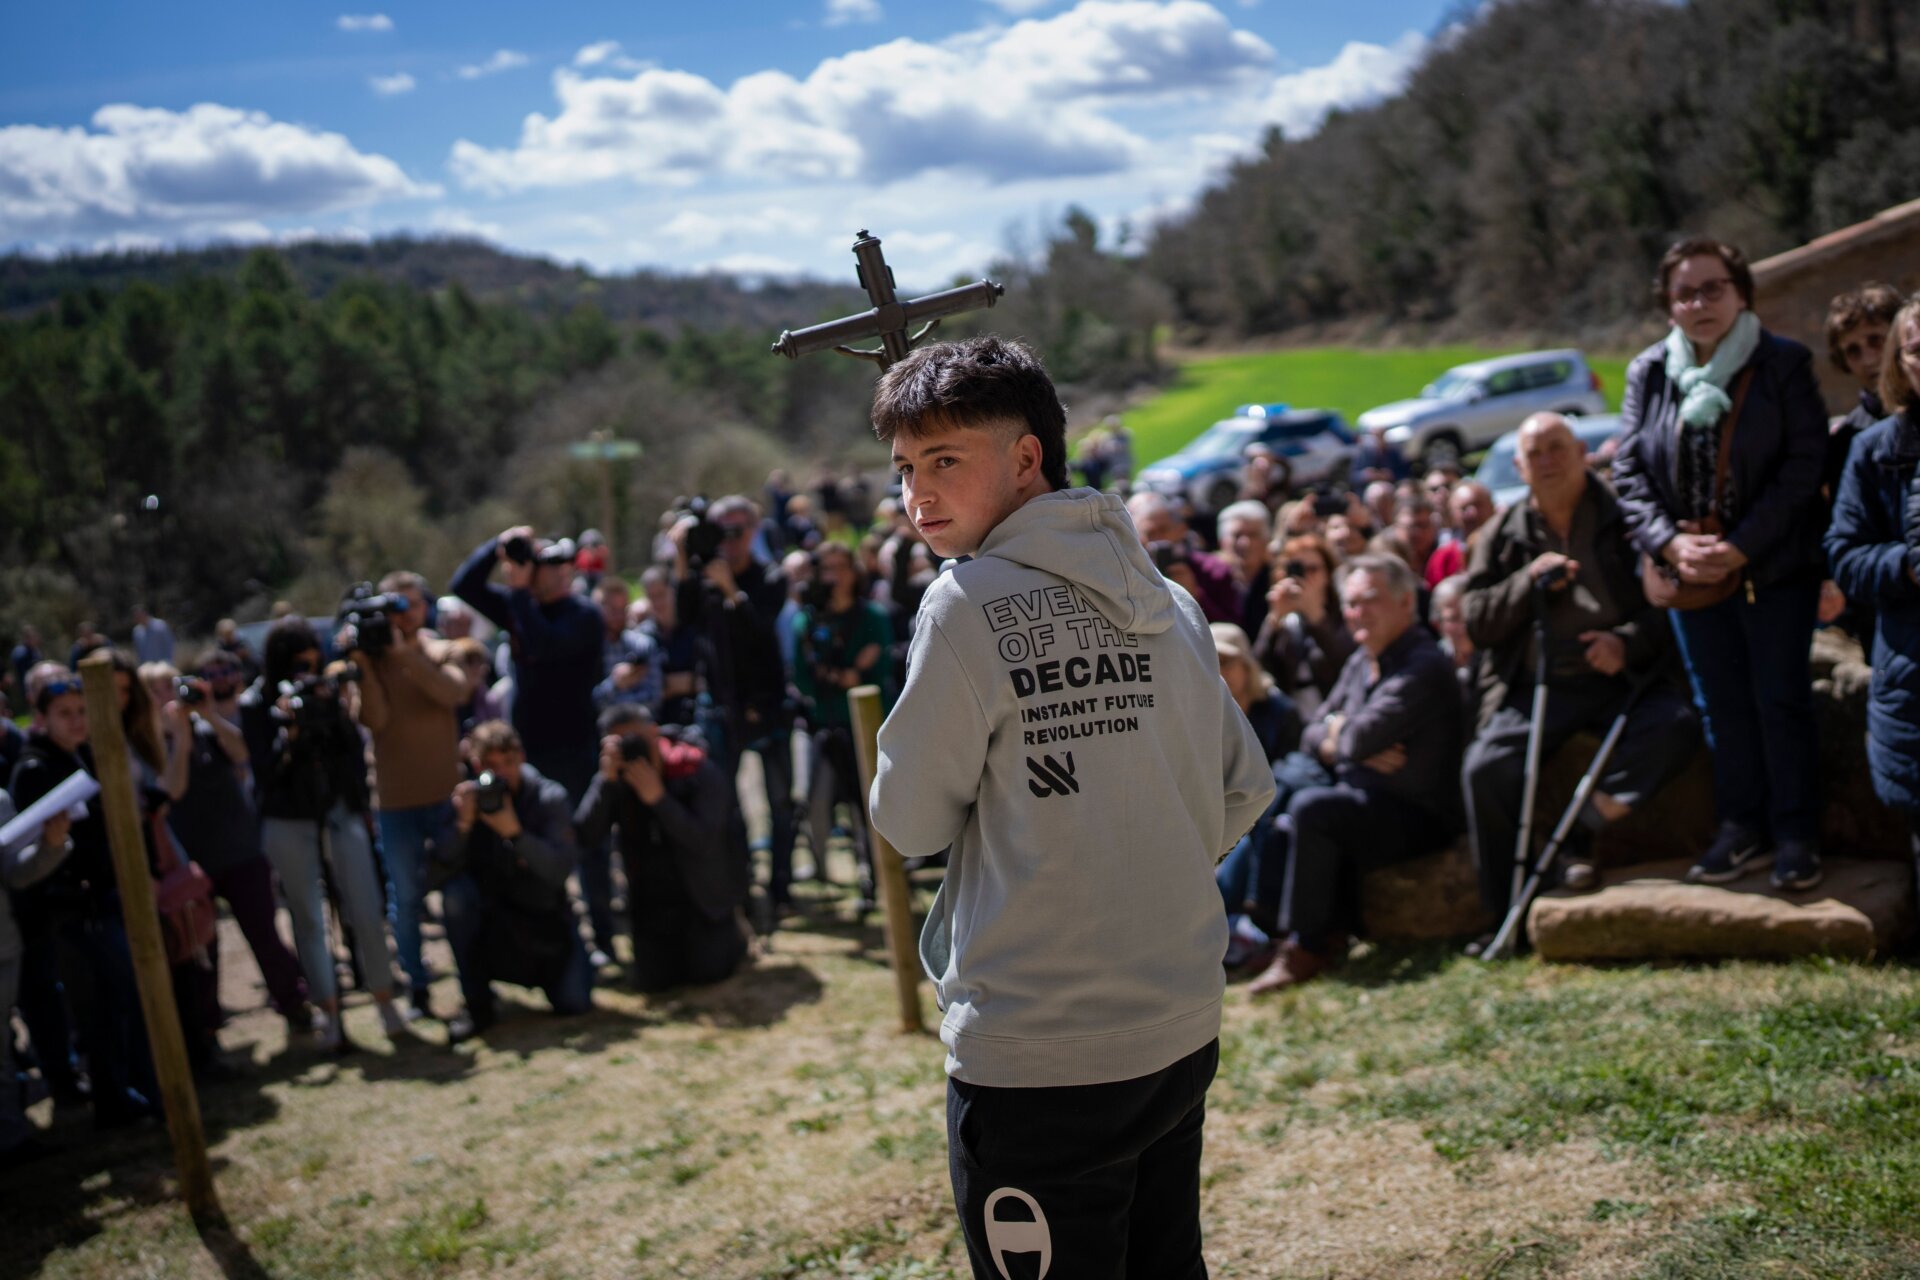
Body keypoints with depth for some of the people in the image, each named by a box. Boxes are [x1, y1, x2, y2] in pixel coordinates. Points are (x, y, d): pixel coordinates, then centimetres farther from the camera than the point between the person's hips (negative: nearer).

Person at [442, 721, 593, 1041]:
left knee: (574, 1002, -18)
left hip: (544, 918, -1)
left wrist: (514, 832, -36)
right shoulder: (466, 800, -7)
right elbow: (445, 870, -17)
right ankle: (478, 1005, -18)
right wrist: (463, 824, -32)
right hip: (490, 915, 1)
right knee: (456, 892, -30)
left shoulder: (550, 798, -12)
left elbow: (560, 870, -24)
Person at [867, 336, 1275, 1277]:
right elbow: (1245, 790, 9)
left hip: (1035, 1057, -6)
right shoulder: (1165, 600, 4)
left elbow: (911, 821, -8)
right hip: (1182, 1029, 7)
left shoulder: (969, 604, -14)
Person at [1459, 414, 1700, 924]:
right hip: (1536, 686, 1)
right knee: (1485, 768, -23)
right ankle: (1506, 916, -12)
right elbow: (1476, 623, 5)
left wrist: (1629, 642, -17)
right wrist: (1529, 581, -9)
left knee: (1676, 726, -30)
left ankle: (1578, 833, -22)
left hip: (1617, 678, -1)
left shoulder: (1626, 519, 6)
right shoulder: (1503, 536, 12)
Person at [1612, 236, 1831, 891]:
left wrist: (1741, 547, -18)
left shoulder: (1784, 364, -5)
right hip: (1688, 568, 3)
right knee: (1720, 703, 11)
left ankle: (1796, 832, 12)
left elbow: (1804, 464, -10)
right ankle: (1741, 823, 23)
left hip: (1772, 566, -3)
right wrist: (1670, 543, -13)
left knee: (1781, 700, 1)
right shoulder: (1647, 372, 5)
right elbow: (1628, 468, 2)